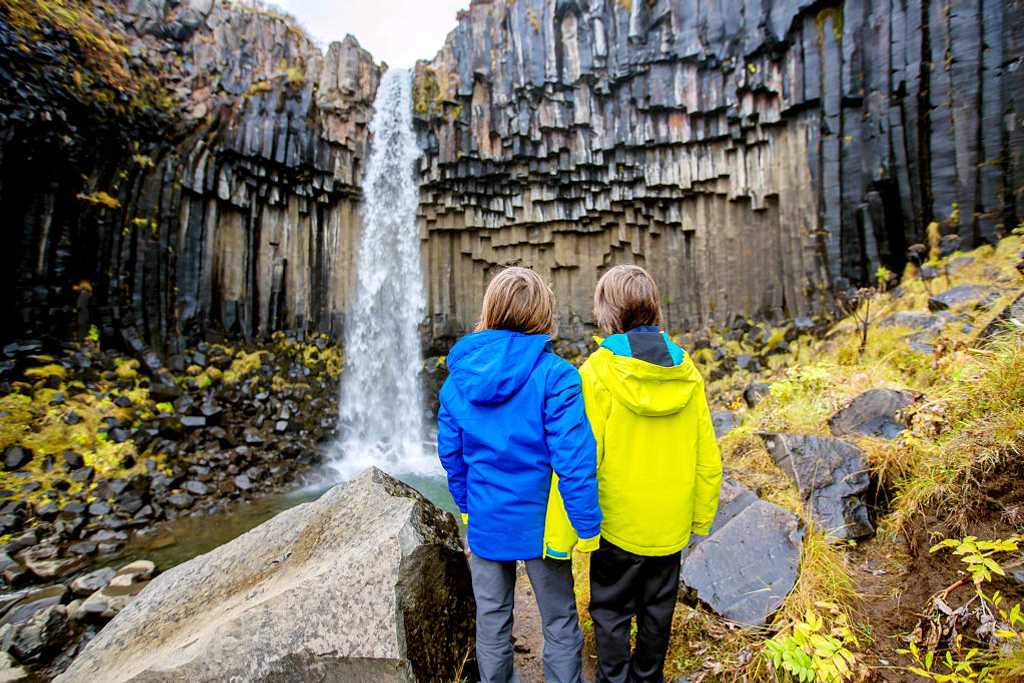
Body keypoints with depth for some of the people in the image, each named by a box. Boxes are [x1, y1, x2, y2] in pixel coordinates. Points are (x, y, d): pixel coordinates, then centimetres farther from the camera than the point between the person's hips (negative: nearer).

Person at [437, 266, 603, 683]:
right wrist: (587, 525, -10)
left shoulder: (458, 376, -6)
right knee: (559, 624, 19)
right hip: (540, 522, -3)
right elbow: (573, 459, -21)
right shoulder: (554, 375, -20)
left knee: (491, 619, 23)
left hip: (484, 520, 4)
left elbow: (451, 453, 2)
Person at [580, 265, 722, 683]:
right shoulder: (685, 371, -5)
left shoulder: (598, 371, -19)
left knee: (611, 611, 17)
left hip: (618, 521, -4)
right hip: (670, 523, 5)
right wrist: (702, 517, 12)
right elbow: (707, 456, 0)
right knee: (657, 610, 24)